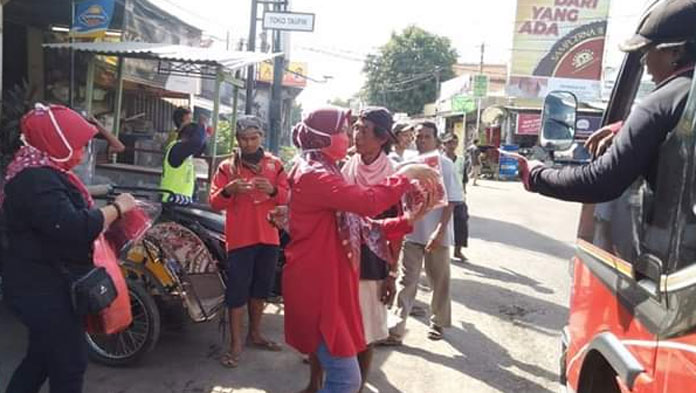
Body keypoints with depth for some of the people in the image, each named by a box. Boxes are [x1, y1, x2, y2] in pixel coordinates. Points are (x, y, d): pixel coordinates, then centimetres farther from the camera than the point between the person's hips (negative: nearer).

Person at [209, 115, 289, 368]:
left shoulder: (275, 165, 8)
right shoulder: (227, 167, 1)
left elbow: (288, 198, 2)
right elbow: (214, 203, -5)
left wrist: (272, 190, -18)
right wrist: (229, 190, -25)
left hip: (268, 237, 3)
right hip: (240, 238, -3)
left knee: (261, 289, 15)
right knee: (237, 291, -4)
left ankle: (255, 334, 31)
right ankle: (235, 344, 5)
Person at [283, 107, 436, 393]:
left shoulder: (324, 174, 17)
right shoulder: (313, 175, -16)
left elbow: (361, 226, 12)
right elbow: (368, 202, -29)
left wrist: (406, 221, 2)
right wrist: (406, 175, -14)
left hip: (329, 282, 10)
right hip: (317, 285, -10)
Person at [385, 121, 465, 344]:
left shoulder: (445, 165, -8)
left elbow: (451, 201, -10)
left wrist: (440, 231, -18)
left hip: (437, 234, -3)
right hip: (411, 232, 3)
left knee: (439, 282, 12)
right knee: (406, 281, 3)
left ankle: (438, 322, 31)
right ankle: (396, 329, 5)